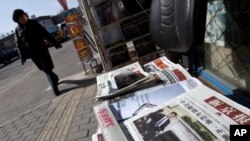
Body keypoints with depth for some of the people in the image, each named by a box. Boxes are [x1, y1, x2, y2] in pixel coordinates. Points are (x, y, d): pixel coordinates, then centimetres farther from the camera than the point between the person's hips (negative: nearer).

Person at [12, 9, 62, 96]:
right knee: (45, 69, 11)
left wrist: (55, 43, -2)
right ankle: (55, 79, 37)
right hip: (32, 53, 2)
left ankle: (55, 88, 0)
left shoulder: (33, 23, -1)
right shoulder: (18, 30, 3)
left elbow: (45, 33, -1)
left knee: (47, 69, -5)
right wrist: (23, 56, 0)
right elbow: (19, 44, 5)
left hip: (41, 49, -2)